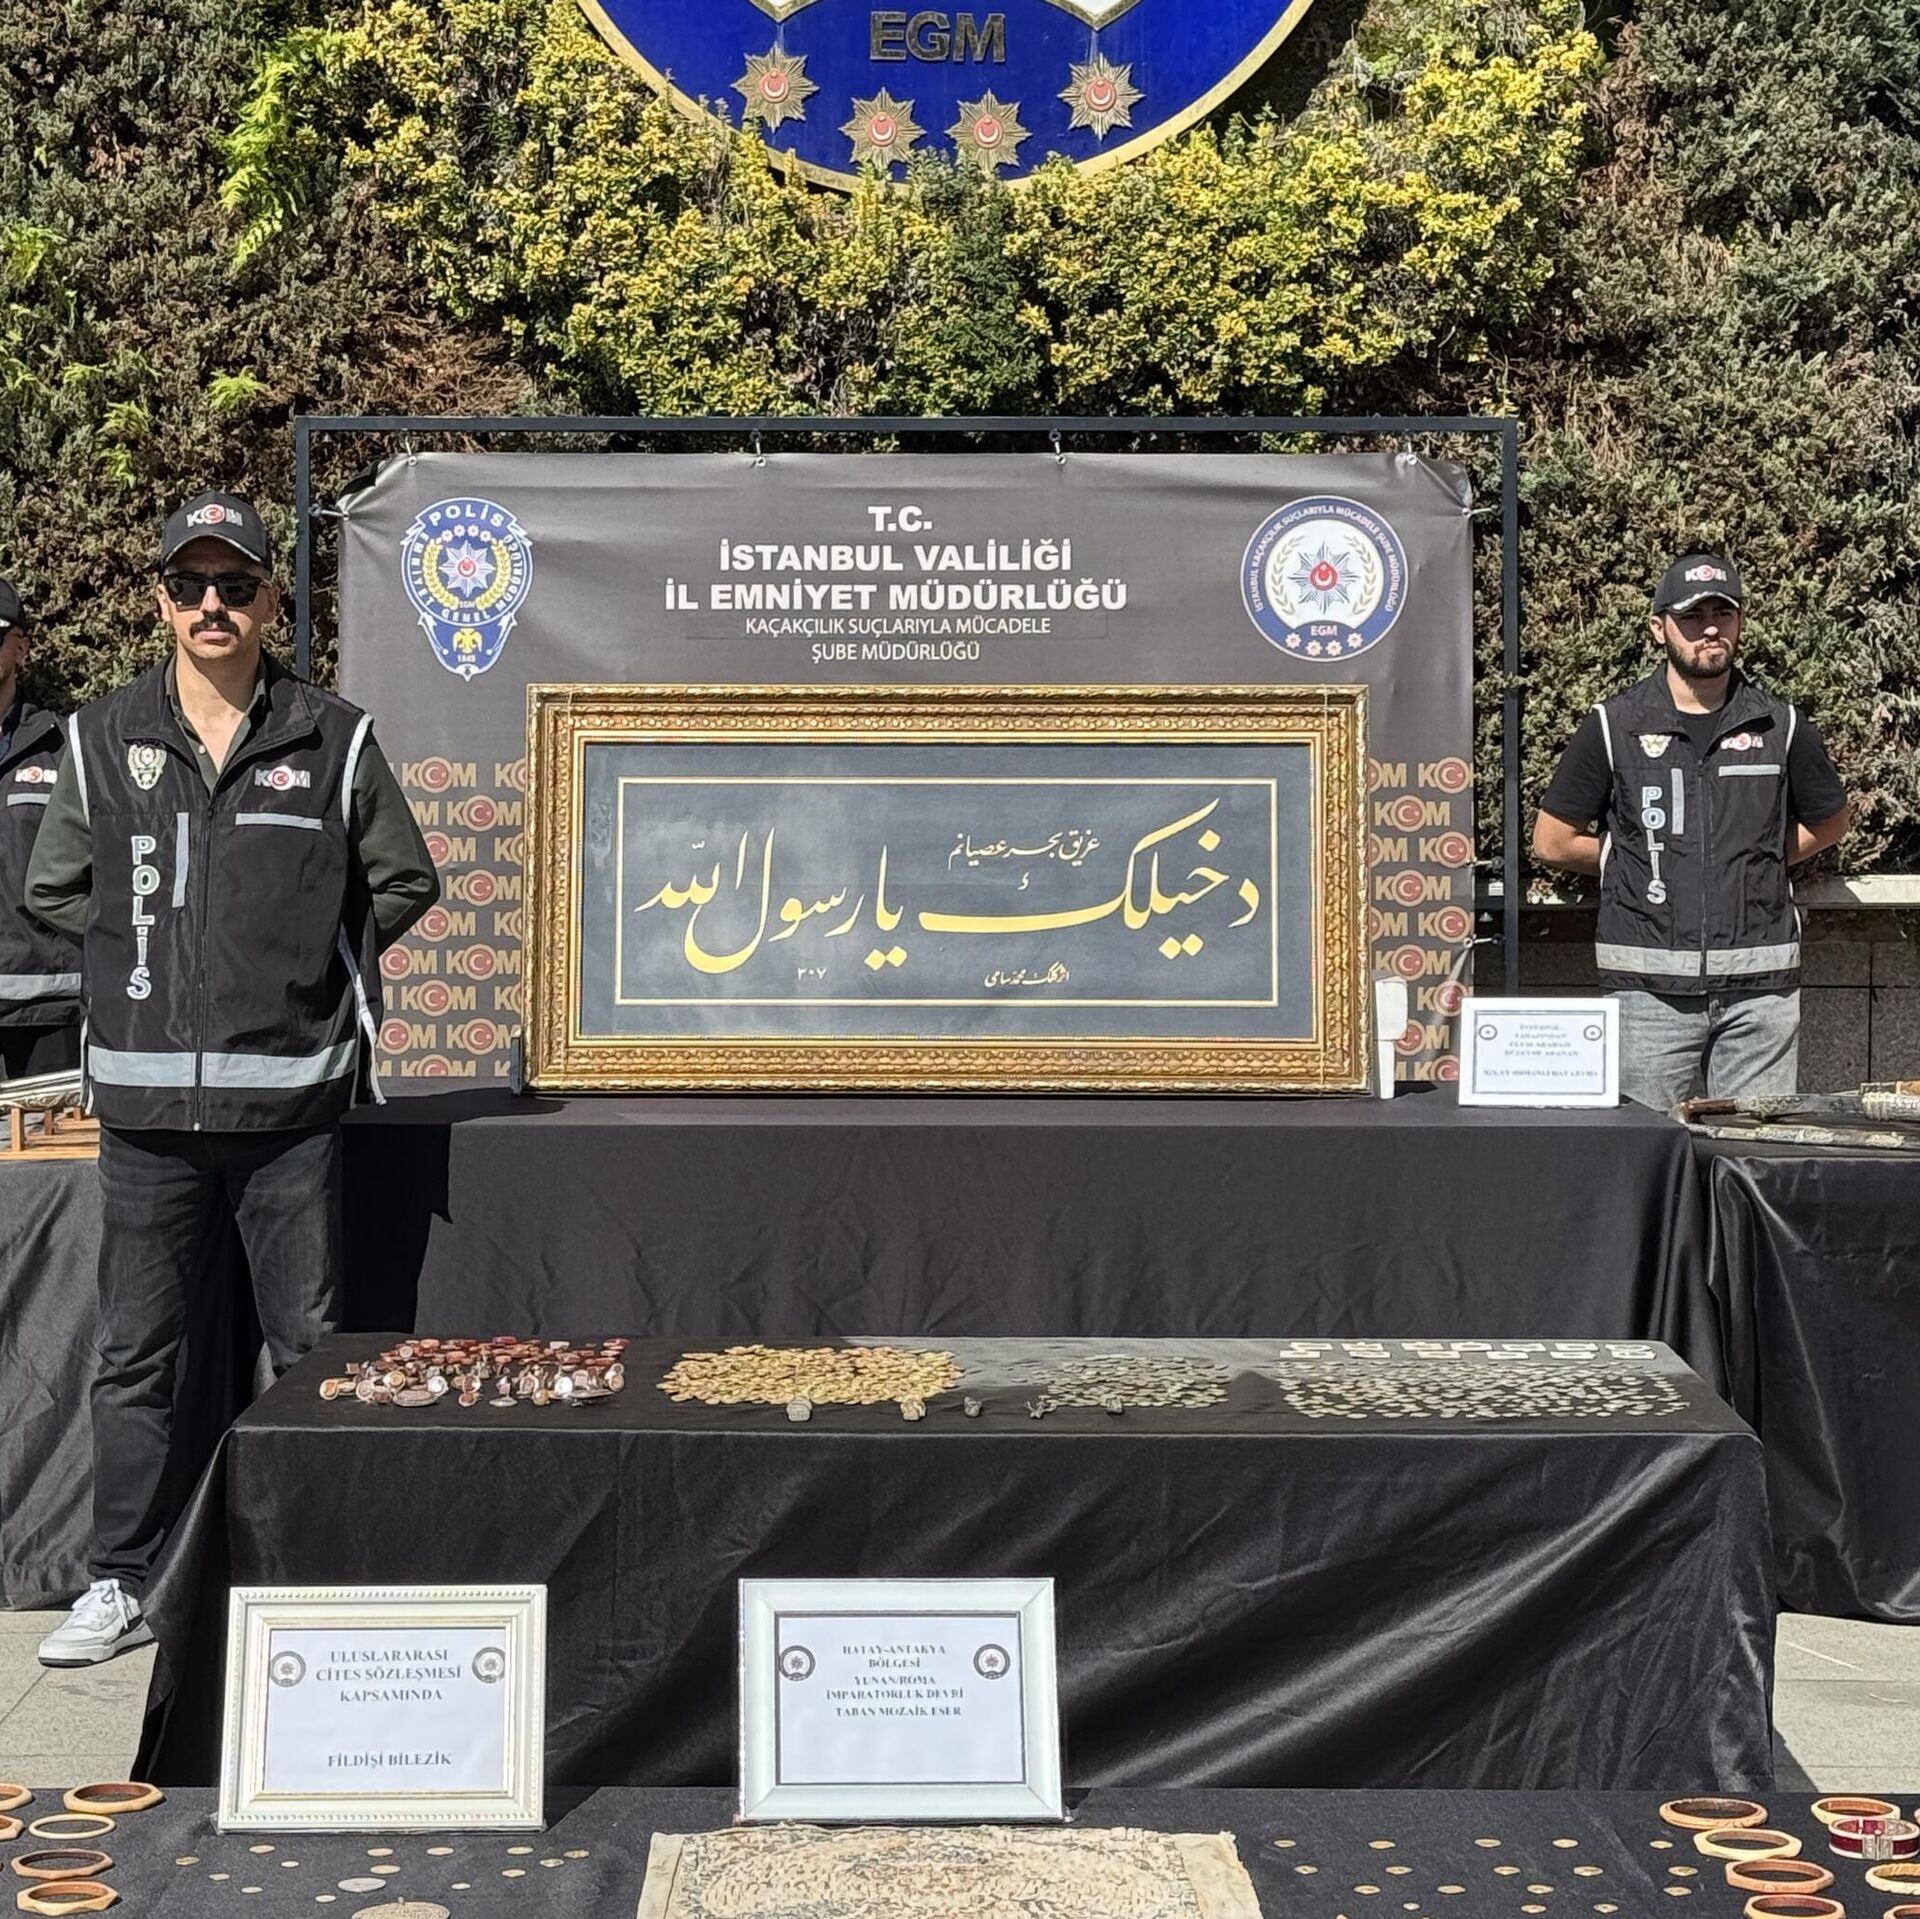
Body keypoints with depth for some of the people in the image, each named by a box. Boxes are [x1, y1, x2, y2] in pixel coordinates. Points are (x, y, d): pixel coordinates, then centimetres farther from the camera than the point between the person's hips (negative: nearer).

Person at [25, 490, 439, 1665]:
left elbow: (404, 883, 10)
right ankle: (125, 1585, 20)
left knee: (312, 1350, 7)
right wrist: (147, 955, 7)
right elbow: (55, 891, 15)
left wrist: (306, 963, 5)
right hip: (147, 1097, 2)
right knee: (136, 1356, 8)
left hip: (290, 1096, -1)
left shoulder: (334, 740, 2)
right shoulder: (103, 741, 6)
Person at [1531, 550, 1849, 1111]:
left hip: (1760, 985, 2)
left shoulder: (1781, 727, 8)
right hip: (1650, 985, -1)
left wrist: (1755, 861, 12)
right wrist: (1636, 863, 9)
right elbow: (1553, 841, 7)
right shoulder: (1613, 727, 3)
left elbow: (1828, 823, 23)